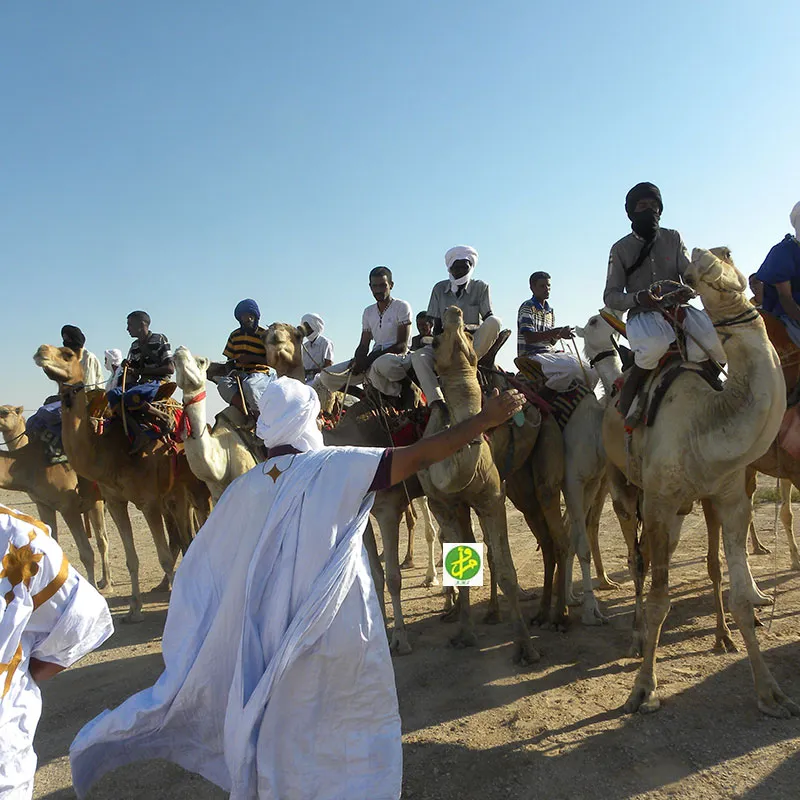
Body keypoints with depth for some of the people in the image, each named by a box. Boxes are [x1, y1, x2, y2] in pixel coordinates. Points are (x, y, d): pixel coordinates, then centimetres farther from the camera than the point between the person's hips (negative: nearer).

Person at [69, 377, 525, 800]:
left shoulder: (244, 489, -2)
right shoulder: (335, 467, -15)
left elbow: (202, 569, 5)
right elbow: (418, 458, -17)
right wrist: (487, 419, -9)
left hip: (273, 637, 4)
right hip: (340, 632, -4)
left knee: (283, 725, 23)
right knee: (362, 722, 18)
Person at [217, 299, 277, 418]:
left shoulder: (264, 335, -1)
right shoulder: (234, 335, 13)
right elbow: (229, 360, 16)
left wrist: (251, 358, -16)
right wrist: (231, 371, -6)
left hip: (261, 373, -4)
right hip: (240, 374, 5)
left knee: (249, 385, -39)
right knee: (223, 383, -28)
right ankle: (250, 417, -32)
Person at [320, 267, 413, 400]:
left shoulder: (402, 306, -1)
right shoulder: (368, 312, 18)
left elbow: (402, 346, -10)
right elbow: (363, 345, 14)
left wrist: (369, 359, -19)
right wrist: (357, 360, -12)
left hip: (397, 358, -6)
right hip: (373, 359, 6)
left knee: (380, 363, -45)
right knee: (327, 376, -8)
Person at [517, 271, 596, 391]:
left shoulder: (550, 311, 20)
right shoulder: (527, 307, -5)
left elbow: (551, 341, 18)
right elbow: (529, 338, -16)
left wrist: (558, 336, -6)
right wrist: (558, 332, -22)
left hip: (550, 352, 8)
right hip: (532, 355, -8)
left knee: (591, 374, -4)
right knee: (572, 368, -31)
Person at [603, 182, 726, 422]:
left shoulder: (673, 238, 13)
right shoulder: (621, 249, 6)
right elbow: (610, 296, 1)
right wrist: (637, 297, -20)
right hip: (642, 315, -3)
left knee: (718, 334, -29)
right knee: (656, 343, -39)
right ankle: (631, 385, -14)